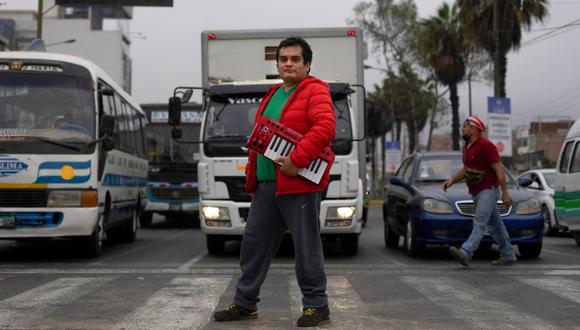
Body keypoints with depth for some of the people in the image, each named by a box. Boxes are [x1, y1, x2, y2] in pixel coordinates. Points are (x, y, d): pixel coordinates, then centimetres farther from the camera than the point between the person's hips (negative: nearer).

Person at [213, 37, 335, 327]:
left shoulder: (315, 91, -7)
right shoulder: (273, 95, 20)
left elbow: (325, 128, -21)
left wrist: (297, 159, -25)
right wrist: (252, 175, 13)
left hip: (299, 184, -8)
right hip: (265, 185, 9)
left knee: (306, 246, -1)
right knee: (254, 243, 12)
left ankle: (317, 305, 10)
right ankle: (245, 302, 22)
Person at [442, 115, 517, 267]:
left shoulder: (485, 145, -16)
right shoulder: (467, 146, 13)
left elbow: (499, 169, -17)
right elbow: (466, 169, 23)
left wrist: (505, 192, -19)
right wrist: (452, 180, 7)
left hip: (488, 189, -9)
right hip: (476, 192, 9)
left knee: (479, 222, -18)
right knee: (494, 225, 12)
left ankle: (465, 253, -31)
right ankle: (507, 255, 17)